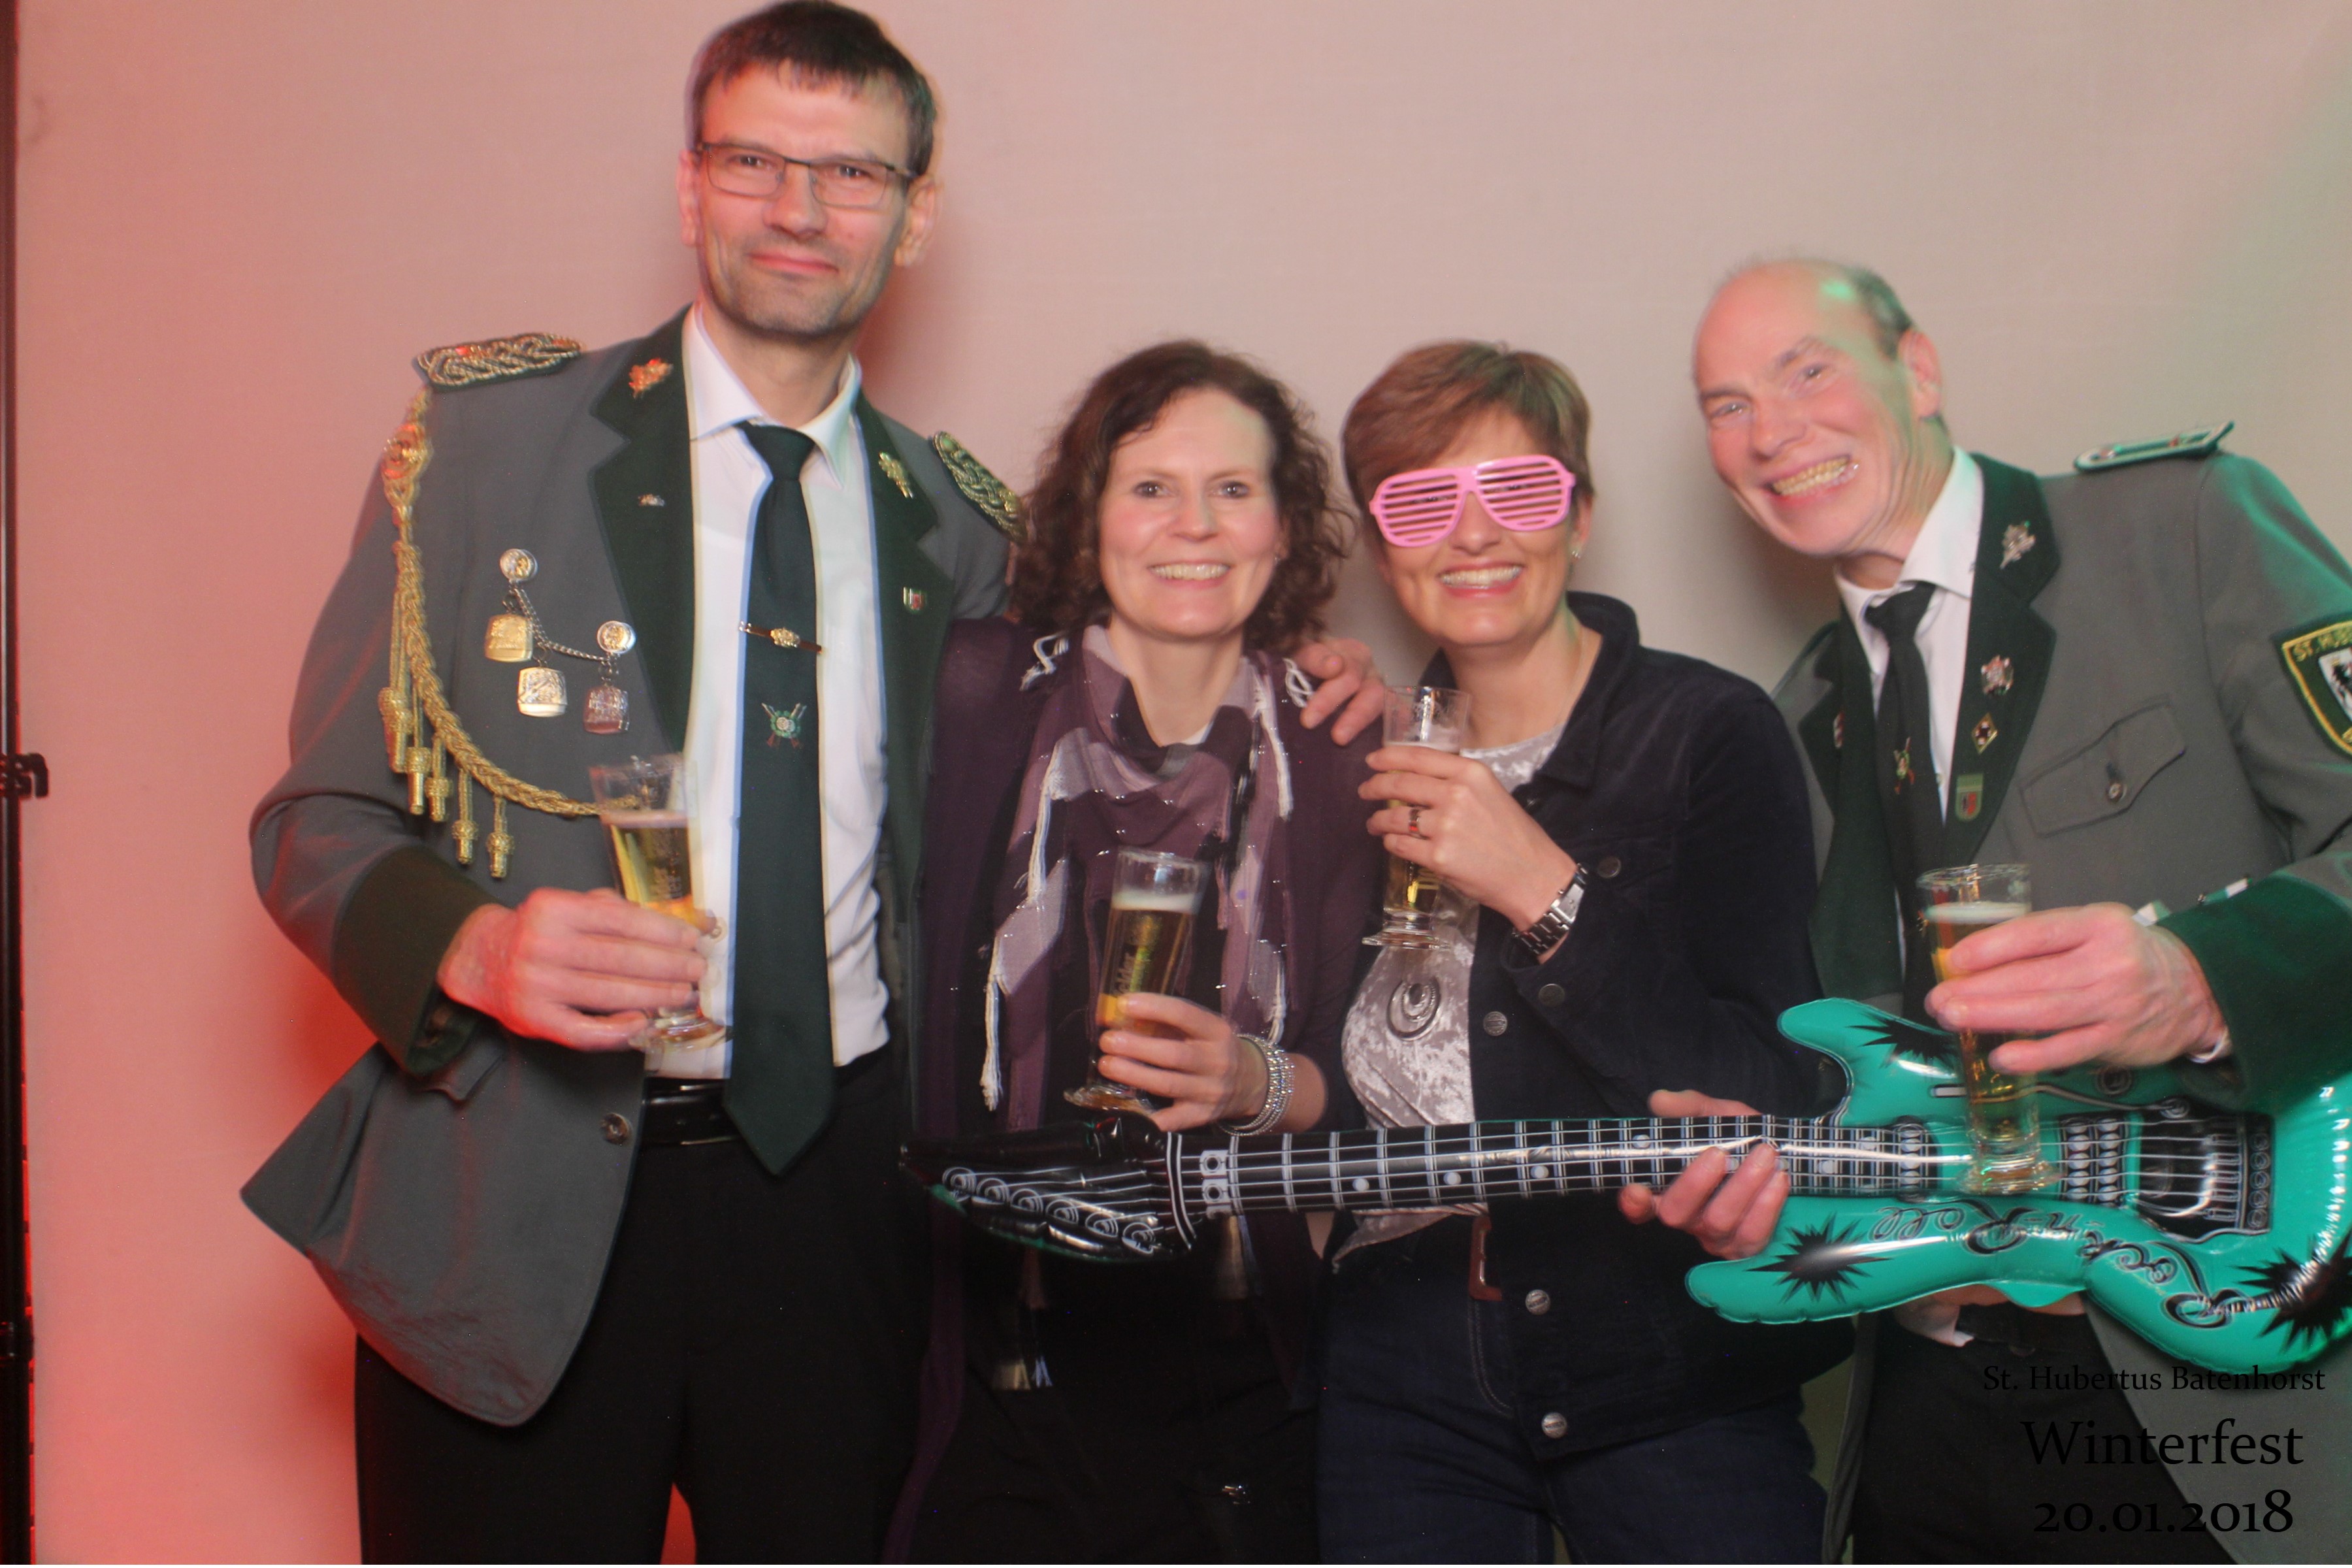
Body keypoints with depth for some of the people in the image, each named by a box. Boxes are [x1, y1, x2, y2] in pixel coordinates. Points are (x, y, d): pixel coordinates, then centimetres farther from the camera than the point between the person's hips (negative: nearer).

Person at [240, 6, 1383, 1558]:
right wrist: (476, 945, -21)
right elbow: (318, 824, 0)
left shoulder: (952, 524, 7)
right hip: (519, 1198, -2)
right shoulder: (489, 439, 0)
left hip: (835, 1195, 3)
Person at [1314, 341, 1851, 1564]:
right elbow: (1341, 1082, 12)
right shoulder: (1371, 762, 7)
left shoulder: (1708, 731, -6)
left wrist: (1544, 891, -20)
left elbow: (1770, 1095, -16)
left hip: (1673, 1373, -3)